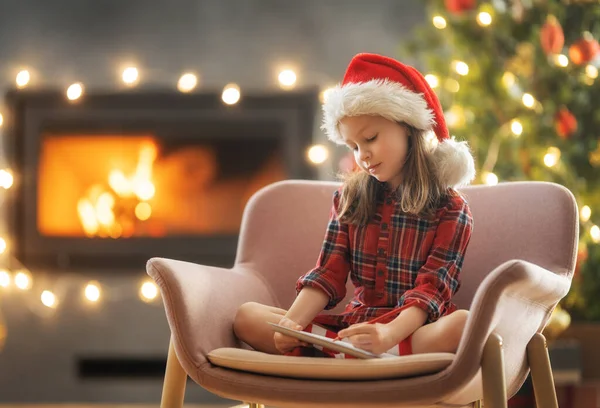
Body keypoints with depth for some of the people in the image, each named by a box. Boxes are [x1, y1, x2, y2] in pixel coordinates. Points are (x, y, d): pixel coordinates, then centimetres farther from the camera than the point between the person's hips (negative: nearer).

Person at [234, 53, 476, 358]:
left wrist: (390, 333, -31)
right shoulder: (348, 198, 15)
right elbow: (329, 273, 5)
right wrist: (293, 322, -16)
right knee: (246, 317, -14)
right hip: (354, 322, 4)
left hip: (413, 329, -4)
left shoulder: (450, 208, 1)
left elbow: (431, 288, -10)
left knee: (464, 325, -37)